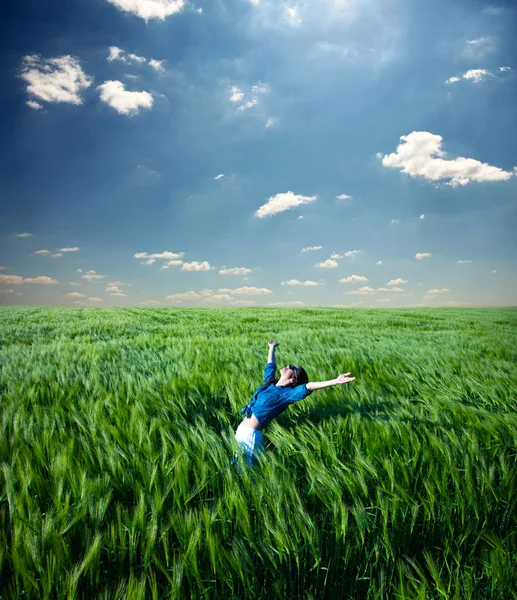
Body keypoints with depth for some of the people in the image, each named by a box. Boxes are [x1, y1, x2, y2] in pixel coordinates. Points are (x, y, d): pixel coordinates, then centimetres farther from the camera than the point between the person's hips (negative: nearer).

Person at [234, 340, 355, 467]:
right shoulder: (270, 382, 6)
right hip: (240, 431, 7)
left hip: (251, 435, -7)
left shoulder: (287, 393, -13)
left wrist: (336, 381, -40)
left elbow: (309, 387, -27)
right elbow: (271, 364, 23)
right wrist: (272, 347, 38)